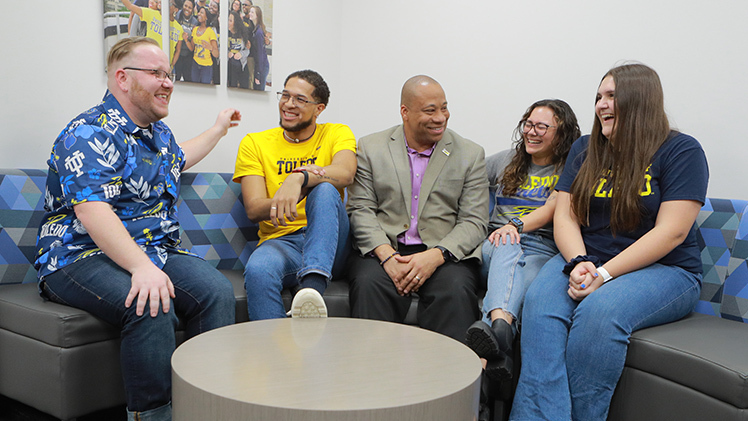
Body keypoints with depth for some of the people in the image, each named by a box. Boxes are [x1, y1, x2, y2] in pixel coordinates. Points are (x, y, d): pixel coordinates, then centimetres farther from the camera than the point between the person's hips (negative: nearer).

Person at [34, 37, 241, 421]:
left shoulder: (159, 131, 17)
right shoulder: (89, 135, -12)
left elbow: (176, 159, 44)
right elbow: (93, 214, -27)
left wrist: (218, 129, 52)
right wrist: (141, 268, -39)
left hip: (156, 251, 8)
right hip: (82, 256, -7)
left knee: (217, 291, -19)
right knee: (152, 304, -36)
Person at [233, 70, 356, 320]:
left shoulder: (337, 134, 8)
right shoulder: (254, 143, 9)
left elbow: (345, 173, -16)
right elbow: (253, 210, -3)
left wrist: (299, 177, -34)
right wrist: (285, 198, -24)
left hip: (329, 242, 0)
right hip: (279, 241, 0)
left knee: (325, 188, -31)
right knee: (257, 271, -35)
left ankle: (313, 282, -46)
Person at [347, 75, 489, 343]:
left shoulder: (471, 155, 11)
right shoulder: (370, 148, 11)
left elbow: (474, 222, 3)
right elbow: (361, 210, 3)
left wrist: (435, 256, -15)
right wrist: (386, 255, -15)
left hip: (444, 254, 0)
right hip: (383, 249, 0)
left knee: (456, 290, -31)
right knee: (368, 283, -31)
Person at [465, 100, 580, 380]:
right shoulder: (505, 161, 24)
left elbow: (551, 210, -5)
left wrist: (516, 225, -21)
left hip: (542, 249, -2)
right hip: (495, 245, 2)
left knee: (523, 284, -38)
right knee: (507, 248, -37)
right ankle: (500, 326, -64)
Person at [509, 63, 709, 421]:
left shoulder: (681, 151, -2)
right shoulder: (585, 149, 14)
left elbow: (671, 232, -12)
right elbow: (565, 217, 6)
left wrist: (604, 274, -20)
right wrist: (580, 264, -16)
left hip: (663, 270, -3)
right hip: (584, 261, 4)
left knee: (600, 311, -36)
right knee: (540, 302, -29)